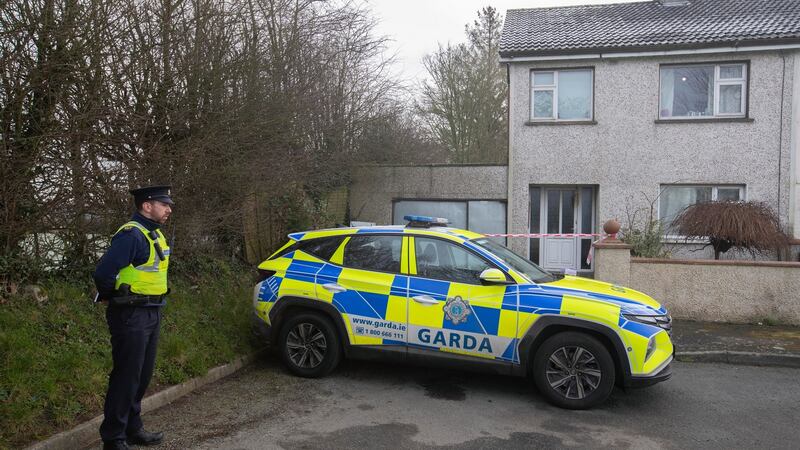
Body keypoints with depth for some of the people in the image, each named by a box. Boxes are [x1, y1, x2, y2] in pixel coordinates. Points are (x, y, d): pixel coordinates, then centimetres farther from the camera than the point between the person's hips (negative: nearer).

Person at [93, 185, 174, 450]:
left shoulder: (154, 234, 12)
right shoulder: (131, 234, -18)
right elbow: (103, 273, -23)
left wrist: (154, 307, 12)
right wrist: (111, 299, -6)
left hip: (151, 313, 9)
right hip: (132, 315, -9)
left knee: (143, 376, 17)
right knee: (126, 377, -1)